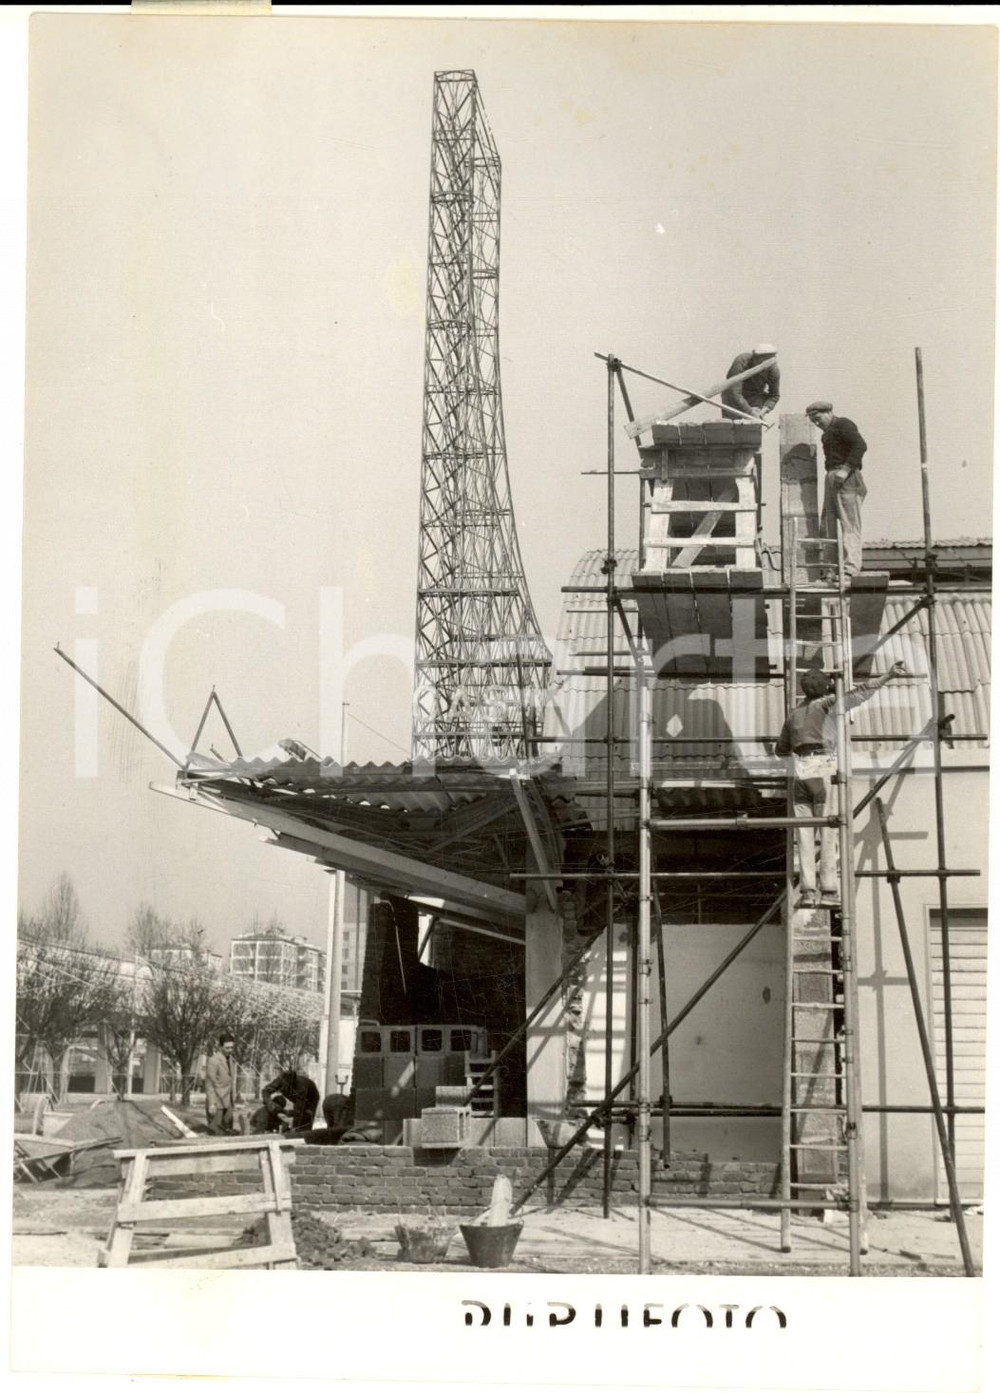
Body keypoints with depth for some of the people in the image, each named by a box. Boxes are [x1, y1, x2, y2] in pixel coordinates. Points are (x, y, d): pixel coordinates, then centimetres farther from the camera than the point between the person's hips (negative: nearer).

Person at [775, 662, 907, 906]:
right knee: (828, 831, -3)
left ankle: (807, 890, -2)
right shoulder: (825, 704, 2)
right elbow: (858, 693, -7)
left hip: (800, 771, 5)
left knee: (804, 832, 3)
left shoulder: (794, 714, 19)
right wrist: (888, 676, -6)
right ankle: (828, 890, -7)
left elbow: (780, 749, 28)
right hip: (823, 768, -5)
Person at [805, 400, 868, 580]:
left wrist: (846, 469, -22)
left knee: (849, 524, -13)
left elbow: (860, 445, -16)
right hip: (832, 478, 10)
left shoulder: (843, 424, -4)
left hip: (846, 478, -10)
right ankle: (829, 571, 7)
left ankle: (850, 570, -19)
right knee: (827, 525, 6)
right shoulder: (829, 432, 23)